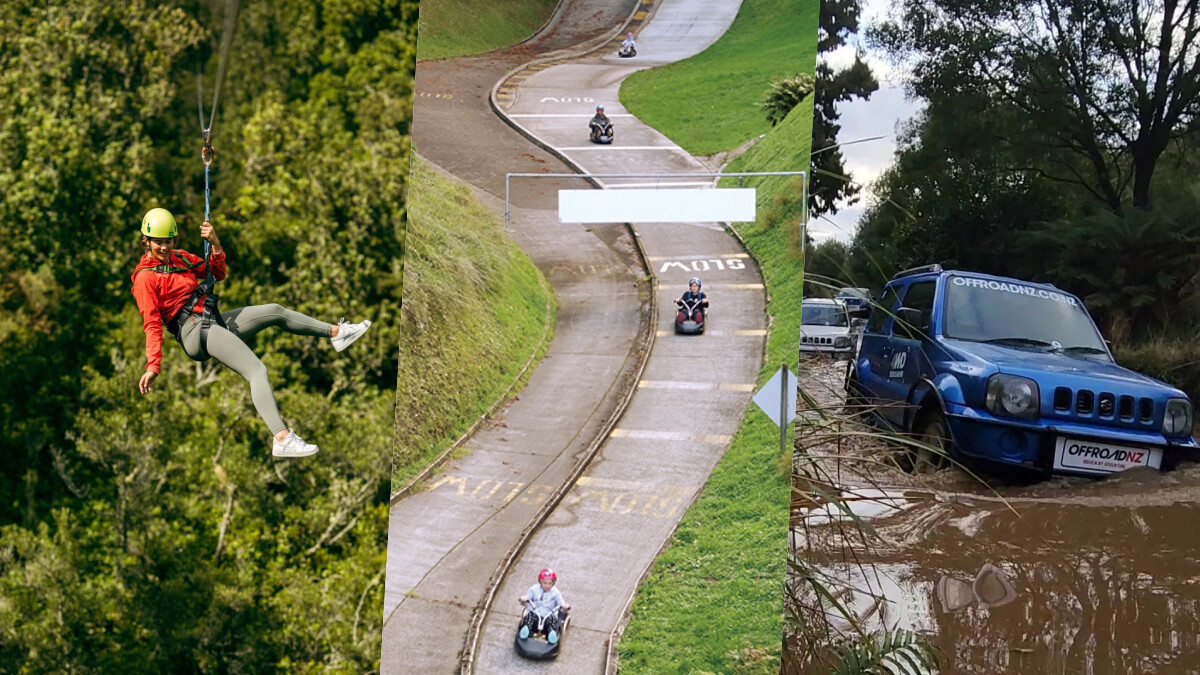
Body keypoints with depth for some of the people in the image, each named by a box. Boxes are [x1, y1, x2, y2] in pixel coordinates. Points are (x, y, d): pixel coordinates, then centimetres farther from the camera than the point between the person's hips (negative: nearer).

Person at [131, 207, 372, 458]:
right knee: (257, 371, -24)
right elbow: (152, 324, -11)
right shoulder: (145, 278, -6)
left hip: (213, 322, 8)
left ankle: (336, 332, 27)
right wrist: (153, 366, -20)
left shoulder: (179, 257, 16)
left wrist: (215, 243, 0)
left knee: (275, 311, 12)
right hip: (194, 331, -8)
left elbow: (217, 274, 17)